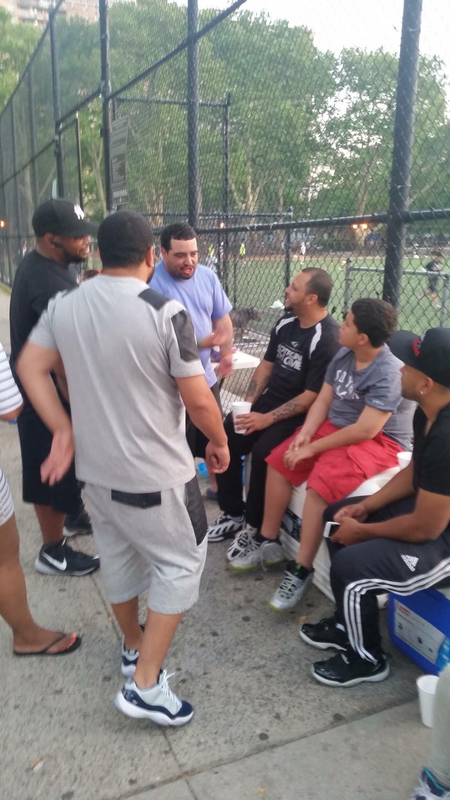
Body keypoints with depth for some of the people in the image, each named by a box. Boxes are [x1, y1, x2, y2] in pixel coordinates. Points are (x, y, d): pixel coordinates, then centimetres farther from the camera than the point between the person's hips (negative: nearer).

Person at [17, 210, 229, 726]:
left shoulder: (63, 305, -1)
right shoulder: (165, 313, -19)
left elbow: (30, 367, 2)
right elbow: (199, 401, -16)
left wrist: (63, 431, 3)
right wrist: (219, 442, 1)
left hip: (94, 467, 6)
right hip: (154, 474, -6)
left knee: (117, 557, 23)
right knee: (179, 564, 12)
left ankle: (133, 647, 45)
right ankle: (145, 684, 14)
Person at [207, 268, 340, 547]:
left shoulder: (328, 338, -19)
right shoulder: (285, 323, 5)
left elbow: (312, 396, -21)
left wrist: (266, 419, -21)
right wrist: (248, 404, 0)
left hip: (302, 413, -8)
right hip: (270, 400, 8)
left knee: (262, 452, -29)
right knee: (225, 440, -6)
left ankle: (254, 526, -8)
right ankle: (233, 514, 9)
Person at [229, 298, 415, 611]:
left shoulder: (389, 373, -25)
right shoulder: (343, 355, -1)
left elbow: (365, 430, -28)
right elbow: (323, 401, 4)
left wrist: (313, 448, -22)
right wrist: (305, 433, -14)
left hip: (378, 441, -8)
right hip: (333, 426, 9)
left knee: (321, 482, -30)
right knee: (279, 460, 0)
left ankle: (302, 570, -16)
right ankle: (268, 541, 12)